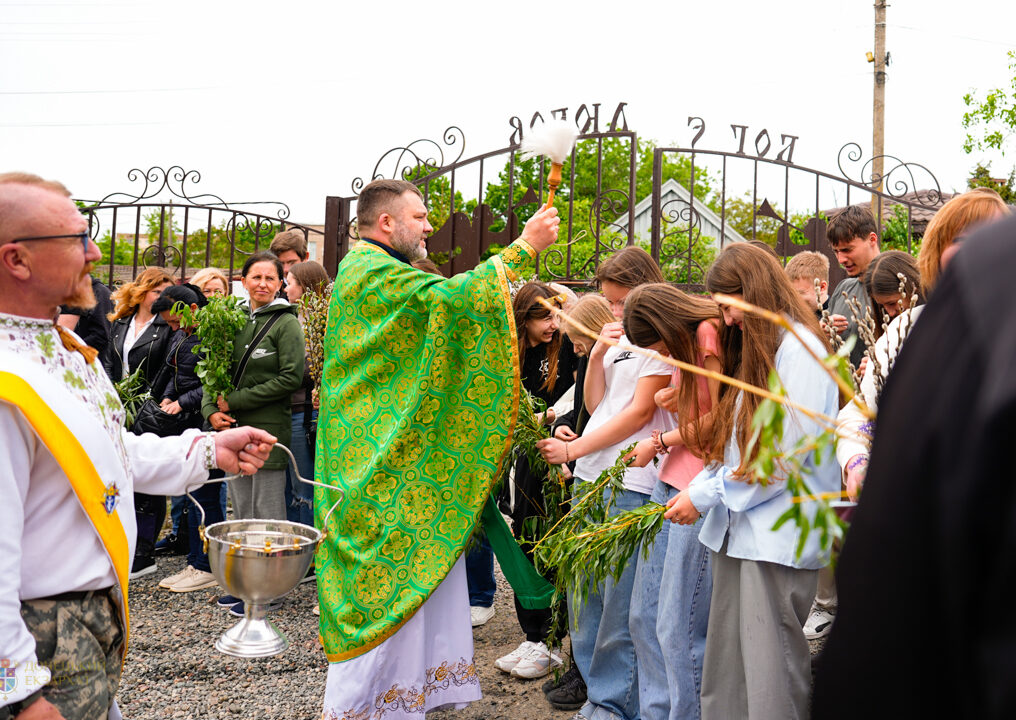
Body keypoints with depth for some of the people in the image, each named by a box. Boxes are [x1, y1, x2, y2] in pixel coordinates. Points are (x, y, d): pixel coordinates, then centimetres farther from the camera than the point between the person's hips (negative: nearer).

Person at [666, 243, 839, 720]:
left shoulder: (799, 348, -10)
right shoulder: (754, 350, 18)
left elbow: (786, 452, -17)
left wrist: (705, 495, -11)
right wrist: (700, 485, 4)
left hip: (777, 535, -8)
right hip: (737, 528, 9)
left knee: (769, 670, -2)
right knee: (725, 665, 12)